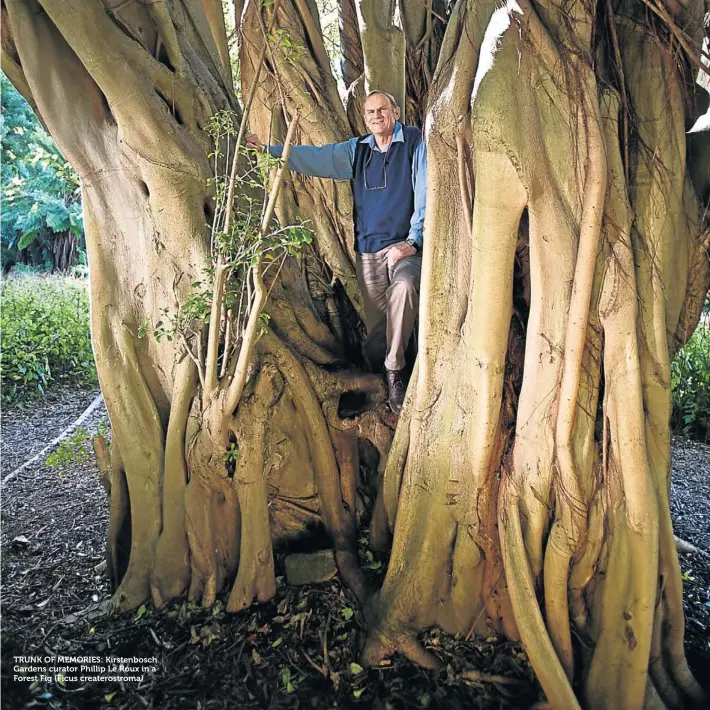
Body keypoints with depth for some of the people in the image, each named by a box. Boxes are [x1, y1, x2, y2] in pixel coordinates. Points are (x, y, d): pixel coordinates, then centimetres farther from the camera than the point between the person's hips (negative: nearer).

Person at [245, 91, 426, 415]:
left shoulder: (414, 142, 3)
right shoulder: (357, 149, 17)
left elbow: (425, 194, -4)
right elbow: (315, 157, 23)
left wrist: (413, 240, -12)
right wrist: (269, 149, 20)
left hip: (405, 245, -5)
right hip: (368, 248, 5)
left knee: (404, 287, -33)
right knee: (375, 322, -1)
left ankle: (395, 372, -21)